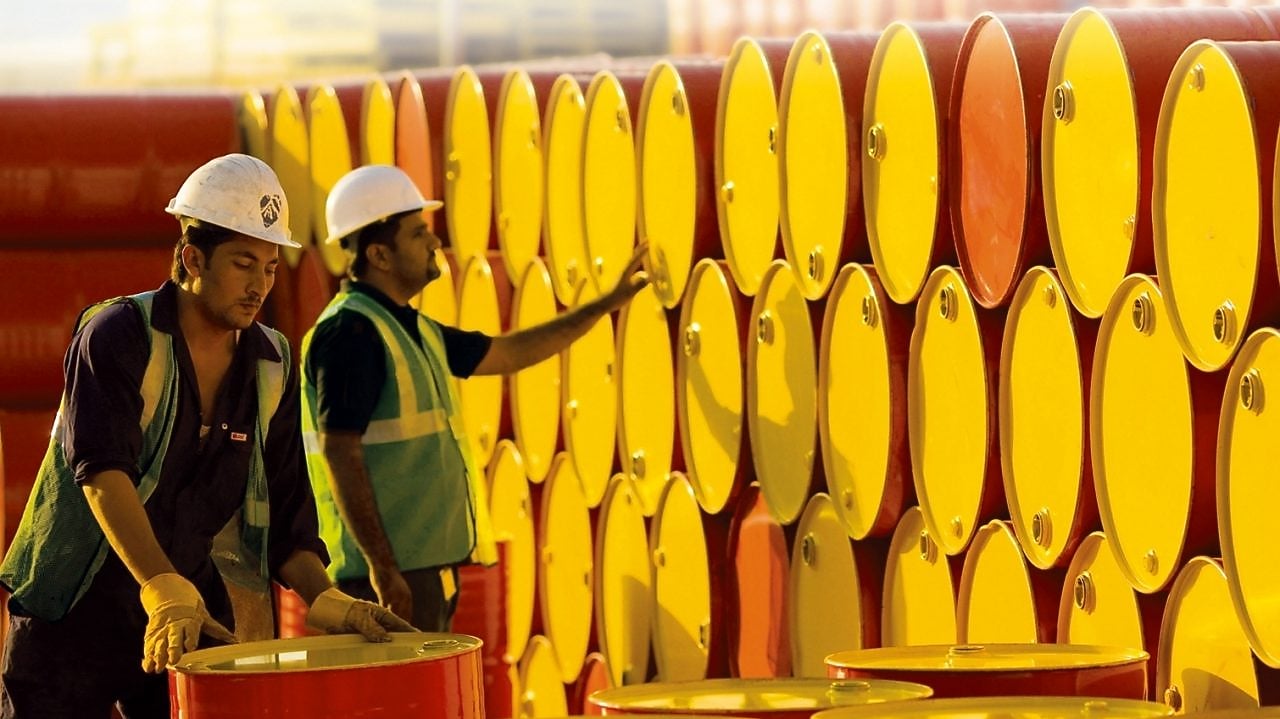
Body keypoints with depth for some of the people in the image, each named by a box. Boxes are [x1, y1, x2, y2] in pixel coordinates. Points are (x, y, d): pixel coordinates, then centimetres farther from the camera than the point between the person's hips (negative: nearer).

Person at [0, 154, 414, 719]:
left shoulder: (269, 367, 4)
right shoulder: (118, 336, -13)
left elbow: (283, 510, 6)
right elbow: (102, 471, -26)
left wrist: (326, 601, -12)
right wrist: (165, 592, -39)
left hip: (190, 608, 5)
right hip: (75, 609, -5)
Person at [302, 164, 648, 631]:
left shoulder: (412, 329, 16)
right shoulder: (350, 331, -14)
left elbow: (506, 354, 29)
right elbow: (339, 453, -20)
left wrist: (609, 303, 30)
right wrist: (381, 568, -23)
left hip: (429, 563, 10)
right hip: (390, 573, -10)